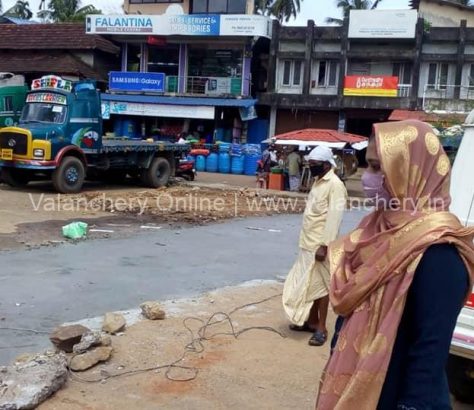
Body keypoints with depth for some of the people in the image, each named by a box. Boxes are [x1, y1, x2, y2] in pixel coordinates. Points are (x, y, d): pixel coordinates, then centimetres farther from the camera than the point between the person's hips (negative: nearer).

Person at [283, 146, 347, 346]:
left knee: (320, 285, -1)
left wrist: (324, 245, -25)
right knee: (307, 283, 15)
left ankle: (321, 328, 7)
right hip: (308, 243, 9)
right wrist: (308, 240, 17)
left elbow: (334, 218, -21)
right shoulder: (318, 182, 14)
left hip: (319, 245, -9)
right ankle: (311, 320, 27)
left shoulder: (335, 185, -15)